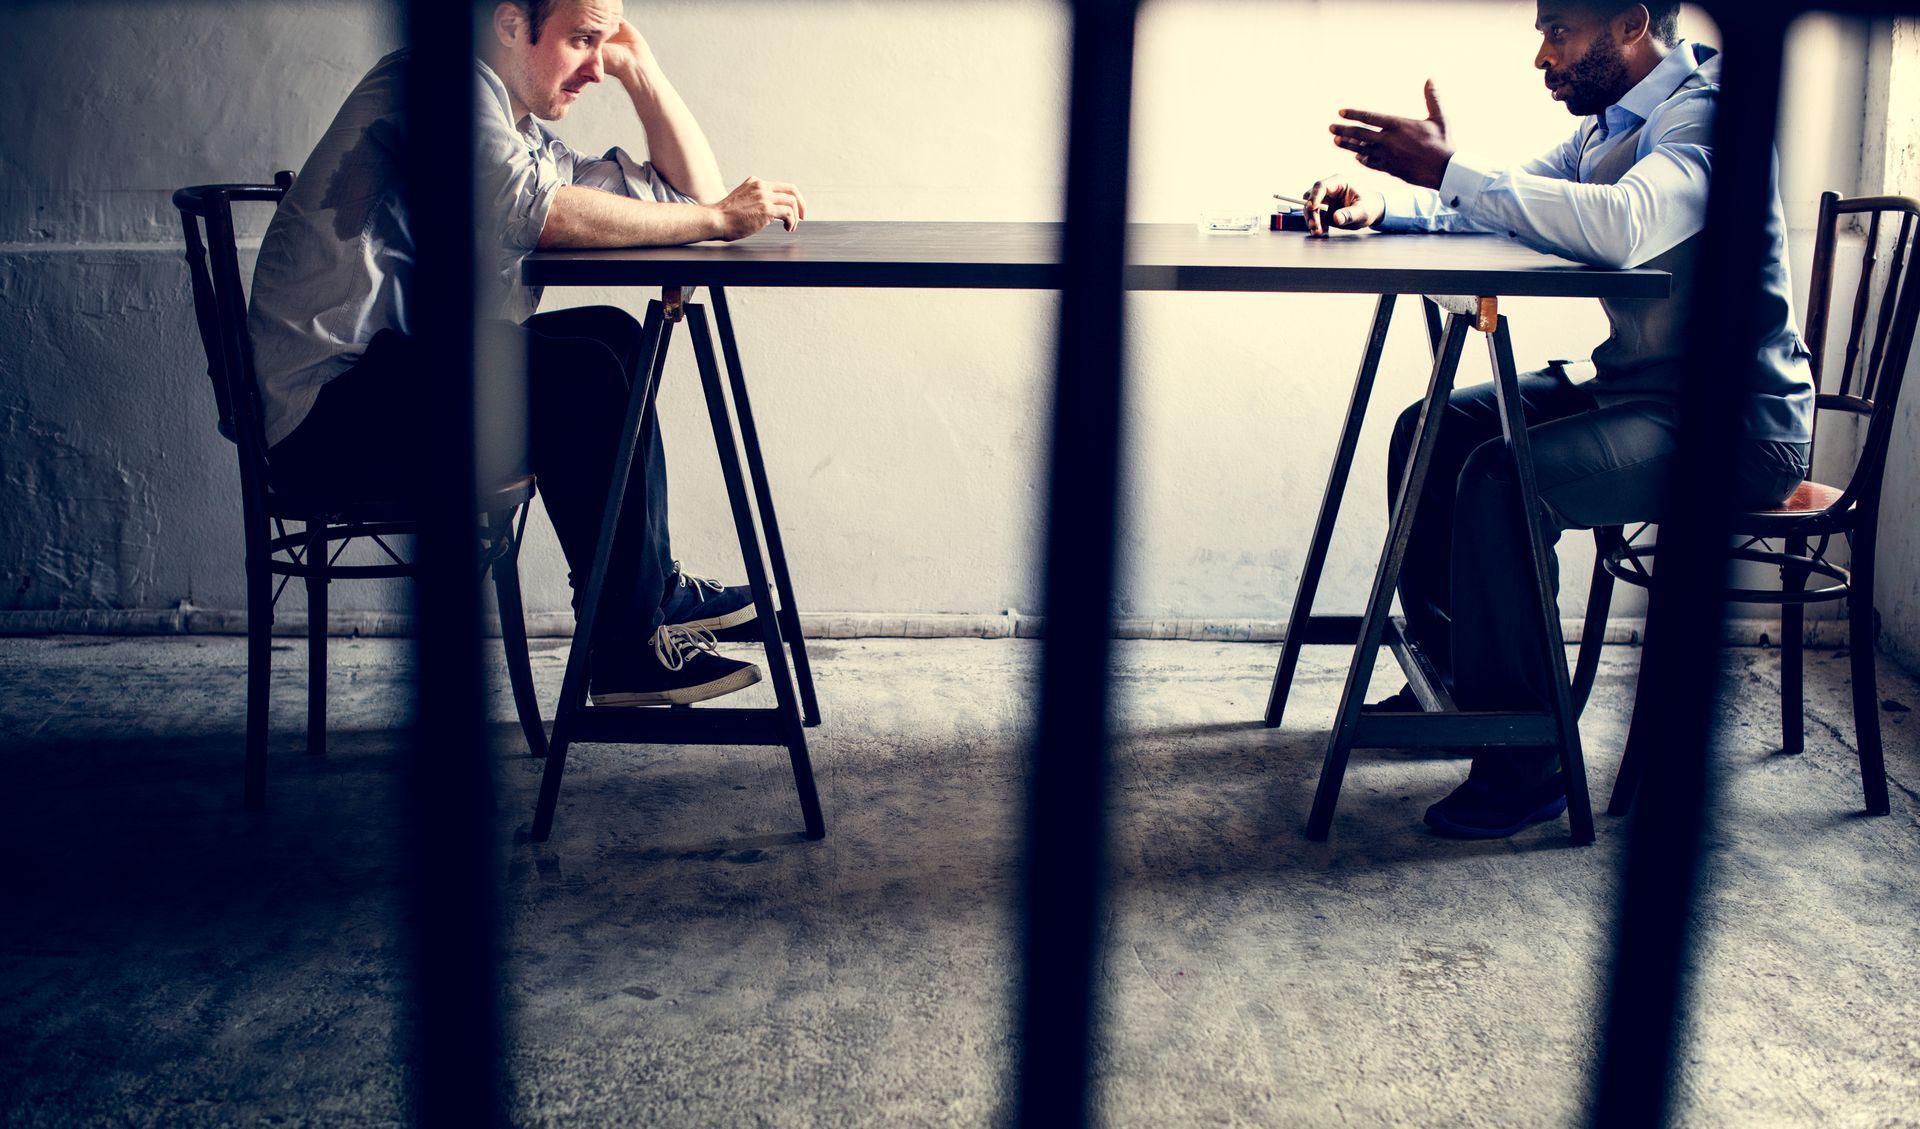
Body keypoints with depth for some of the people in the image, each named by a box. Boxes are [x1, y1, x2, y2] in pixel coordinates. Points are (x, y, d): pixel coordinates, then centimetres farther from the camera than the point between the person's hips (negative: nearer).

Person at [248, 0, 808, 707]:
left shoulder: (529, 139, 19)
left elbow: (693, 191, 20)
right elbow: (531, 210, -27)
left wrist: (638, 65, 14)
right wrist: (716, 218, -22)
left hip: (393, 379, 10)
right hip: (324, 416, -10)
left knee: (613, 336, 12)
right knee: (580, 371, -22)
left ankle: (654, 585, 14)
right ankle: (628, 648, -13)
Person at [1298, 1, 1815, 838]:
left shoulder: (1703, 114, -19)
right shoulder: (1609, 125, 12)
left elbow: (1624, 226, -38)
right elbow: (1510, 202, 17)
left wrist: (1449, 169, -35)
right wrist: (1381, 207, -2)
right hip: (1635, 384, 10)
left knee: (1502, 477, -28)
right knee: (1430, 433, 3)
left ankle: (1525, 762, -17)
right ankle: (1449, 678, 17)